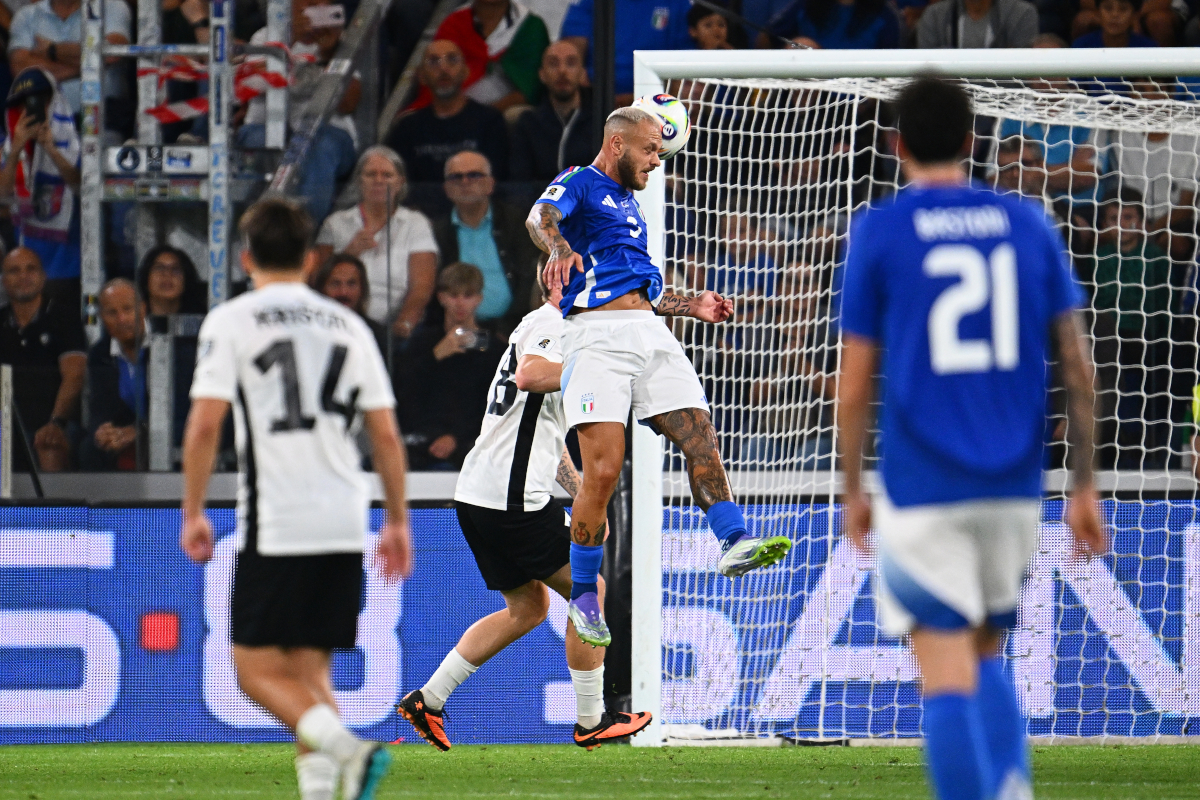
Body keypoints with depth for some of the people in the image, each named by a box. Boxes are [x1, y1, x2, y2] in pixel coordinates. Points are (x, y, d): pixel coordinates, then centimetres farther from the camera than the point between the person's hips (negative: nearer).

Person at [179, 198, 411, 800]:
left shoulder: (231, 321, 1)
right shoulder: (348, 325, 13)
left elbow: (205, 423, -8)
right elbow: (386, 435, 12)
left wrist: (193, 513, 1)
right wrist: (398, 523, 19)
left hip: (273, 524, -5)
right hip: (345, 525, 5)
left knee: (257, 670, 1)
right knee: (309, 671, 12)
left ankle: (344, 746, -23)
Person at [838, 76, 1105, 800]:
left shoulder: (879, 232, -2)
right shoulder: (1028, 224, 6)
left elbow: (854, 385, -2)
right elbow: (1077, 367, 5)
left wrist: (852, 490, 10)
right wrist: (1085, 487, 11)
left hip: (922, 490, -4)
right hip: (1015, 488, 4)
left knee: (948, 672, -3)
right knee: (986, 652, 20)